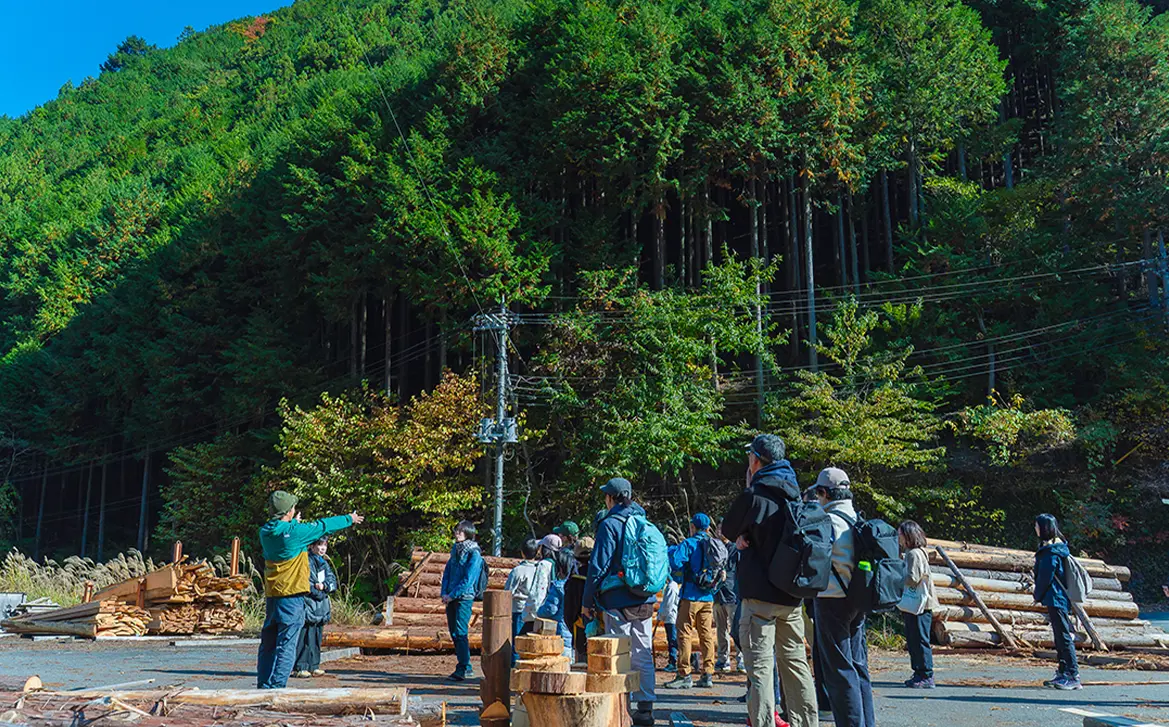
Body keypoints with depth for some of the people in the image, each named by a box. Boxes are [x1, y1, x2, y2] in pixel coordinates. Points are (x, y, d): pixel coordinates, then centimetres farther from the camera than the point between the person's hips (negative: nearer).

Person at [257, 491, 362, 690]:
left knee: (268, 642, 13)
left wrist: (293, 523, 42)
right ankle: (277, 686, -6)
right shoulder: (294, 532, -15)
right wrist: (349, 519, 11)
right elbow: (323, 526, -3)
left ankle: (263, 685, 17)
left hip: (271, 595, 7)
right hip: (291, 596, -7)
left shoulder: (265, 532, 3)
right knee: (286, 645, -4)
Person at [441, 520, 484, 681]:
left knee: (460, 633, -11)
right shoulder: (455, 550, 14)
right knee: (454, 633, 10)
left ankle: (462, 669, -9)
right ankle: (466, 668, 19)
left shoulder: (474, 554, -9)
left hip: (464, 597, -8)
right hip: (451, 598, 8)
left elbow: (467, 580, -14)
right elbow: (447, 572, 14)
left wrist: (452, 595, -13)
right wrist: (444, 593, 1)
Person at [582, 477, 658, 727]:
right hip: (645, 601, 6)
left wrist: (587, 601, -4)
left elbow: (598, 565, -11)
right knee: (643, 655, 11)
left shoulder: (610, 524, -9)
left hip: (619, 601, -6)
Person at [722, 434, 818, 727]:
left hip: (760, 596, -7)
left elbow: (727, 530, 0)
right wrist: (748, 536, 3)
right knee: (795, 662, 16)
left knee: (760, 666, -3)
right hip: (791, 595, 7)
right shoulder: (794, 494, 9)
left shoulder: (753, 495, -14)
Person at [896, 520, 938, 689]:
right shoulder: (910, 553, 17)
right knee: (913, 641, 14)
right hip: (912, 605, 10)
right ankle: (919, 675, 21)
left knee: (920, 641, -6)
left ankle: (926, 677, -1)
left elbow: (912, 579, -20)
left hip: (919, 605, -10)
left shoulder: (915, 554, -15)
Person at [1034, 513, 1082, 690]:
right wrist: (1040, 595, 18)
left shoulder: (1051, 551, -18)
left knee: (1063, 636, -8)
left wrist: (1038, 595, -1)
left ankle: (1073, 676, -6)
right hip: (1060, 597, 10)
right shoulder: (1057, 546, 13)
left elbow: (1045, 577, -15)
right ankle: (1063, 673, 20)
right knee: (1060, 636, 13)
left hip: (1055, 598, -10)